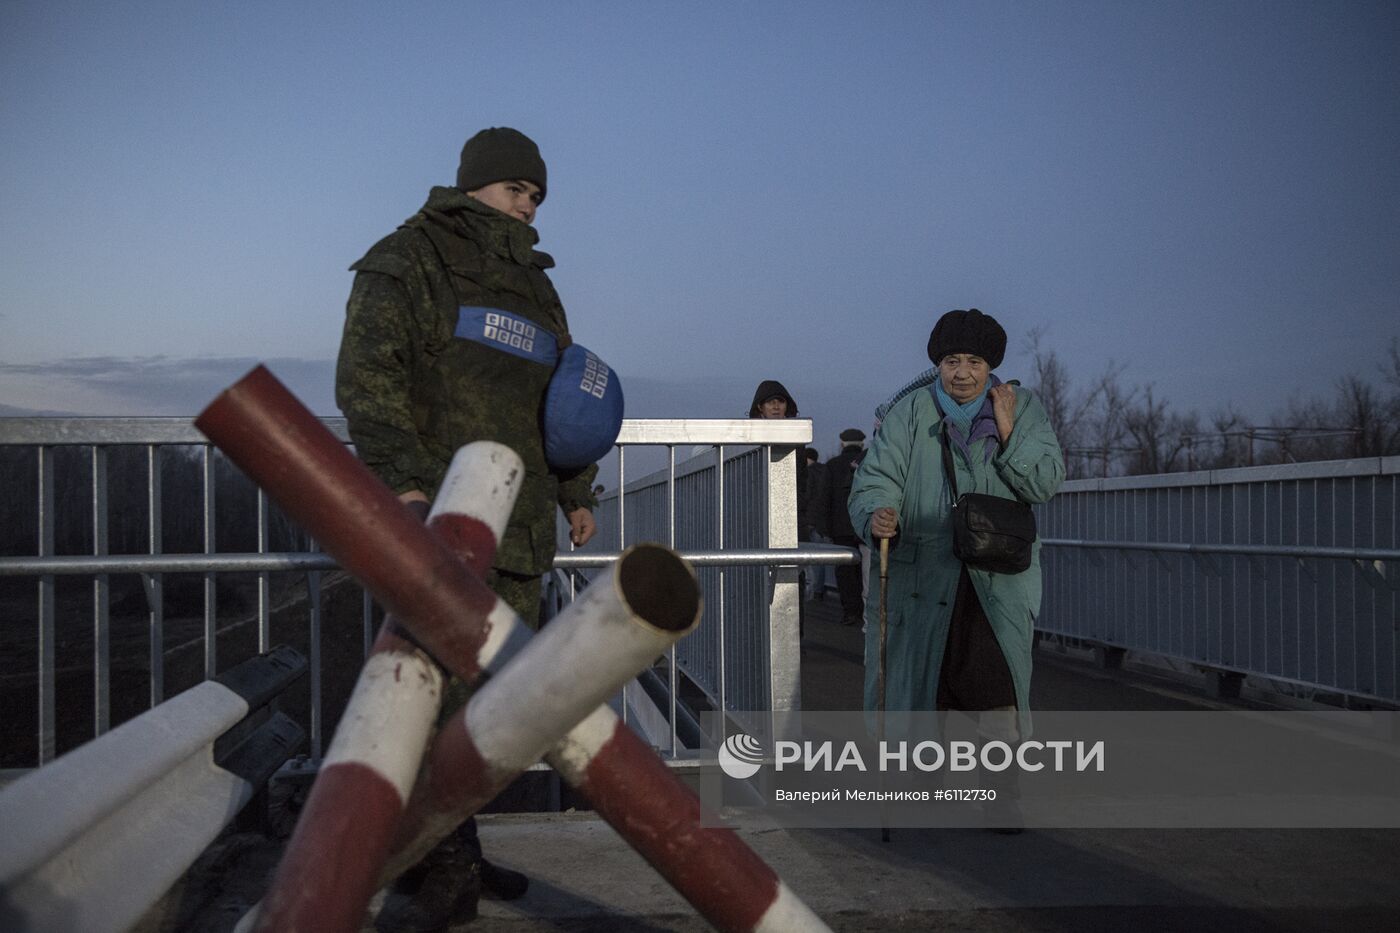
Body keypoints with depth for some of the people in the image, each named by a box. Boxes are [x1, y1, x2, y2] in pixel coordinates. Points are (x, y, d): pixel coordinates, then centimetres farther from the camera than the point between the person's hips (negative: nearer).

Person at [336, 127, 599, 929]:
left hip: (521, 529, 7)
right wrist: (405, 480, -23)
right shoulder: (409, 259, 2)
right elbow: (365, 375, -11)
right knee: (436, 689, -9)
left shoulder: (536, 288, 24)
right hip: (437, 514, -7)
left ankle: (452, 860, 17)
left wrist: (577, 494, 26)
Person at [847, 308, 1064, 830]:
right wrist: (877, 516, -29)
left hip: (1000, 576, 0)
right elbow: (874, 480, -8)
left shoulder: (1021, 408, 4)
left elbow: (1046, 484, -2)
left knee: (1002, 684, -9)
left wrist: (1008, 434, -13)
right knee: (921, 683, 7)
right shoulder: (910, 414, -1)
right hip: (925, 572, 0)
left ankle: (1001, 793, 6)